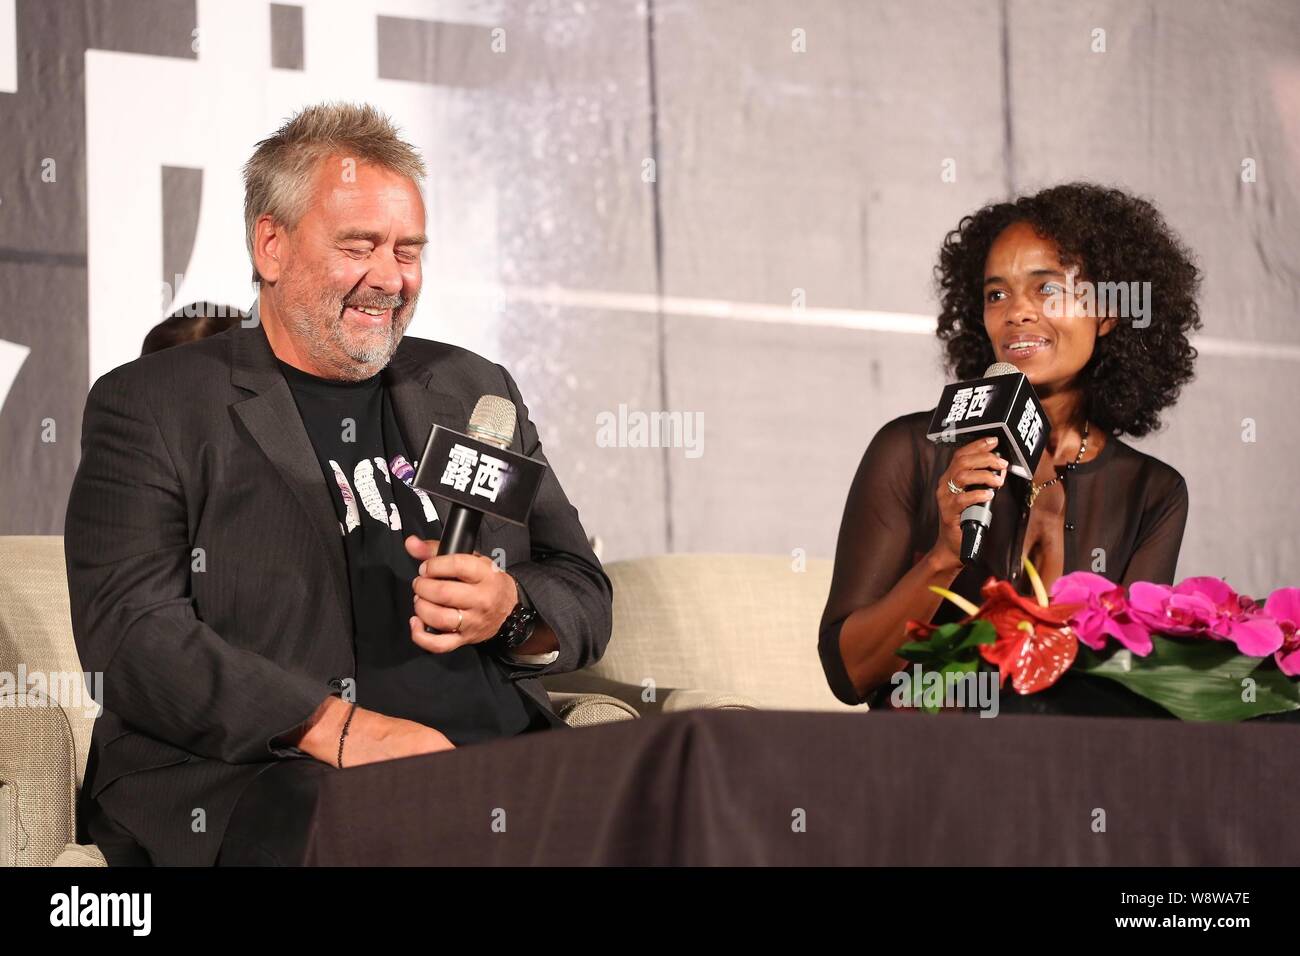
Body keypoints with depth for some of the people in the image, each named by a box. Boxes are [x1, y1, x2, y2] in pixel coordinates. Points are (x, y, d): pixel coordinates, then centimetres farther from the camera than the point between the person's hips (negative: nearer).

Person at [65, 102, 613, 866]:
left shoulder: (476, 393, 24)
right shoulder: (152, 407, 8)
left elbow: (587, 599, 23)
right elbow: (131, 632, -6)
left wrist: (510, 611, -2)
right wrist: (338, 729, -17)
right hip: (258, 783, -5)